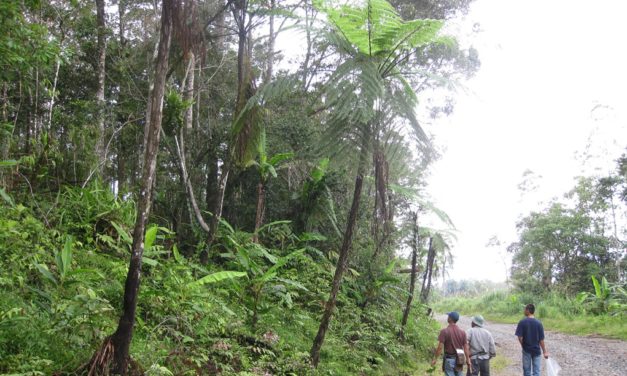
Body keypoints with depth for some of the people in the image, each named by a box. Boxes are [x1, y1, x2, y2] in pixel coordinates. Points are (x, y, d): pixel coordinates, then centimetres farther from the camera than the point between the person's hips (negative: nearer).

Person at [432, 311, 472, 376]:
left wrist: (435, 359, -5)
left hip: (449, 359, -4)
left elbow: (440, 347, -13)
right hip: (459, 360, 4)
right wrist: (468, 359, 13)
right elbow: (466, 347, 4)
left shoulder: (444, 331, -11)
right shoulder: (462, 332, 1)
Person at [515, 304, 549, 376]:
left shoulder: (522, 322, -12)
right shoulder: (538, 323, -9)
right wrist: (545, 351, 2)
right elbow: (541, 339, -7)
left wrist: (523, 346, 5)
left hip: (526, 350, -1)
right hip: (536, 350, 1)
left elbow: (520, 338, -14)